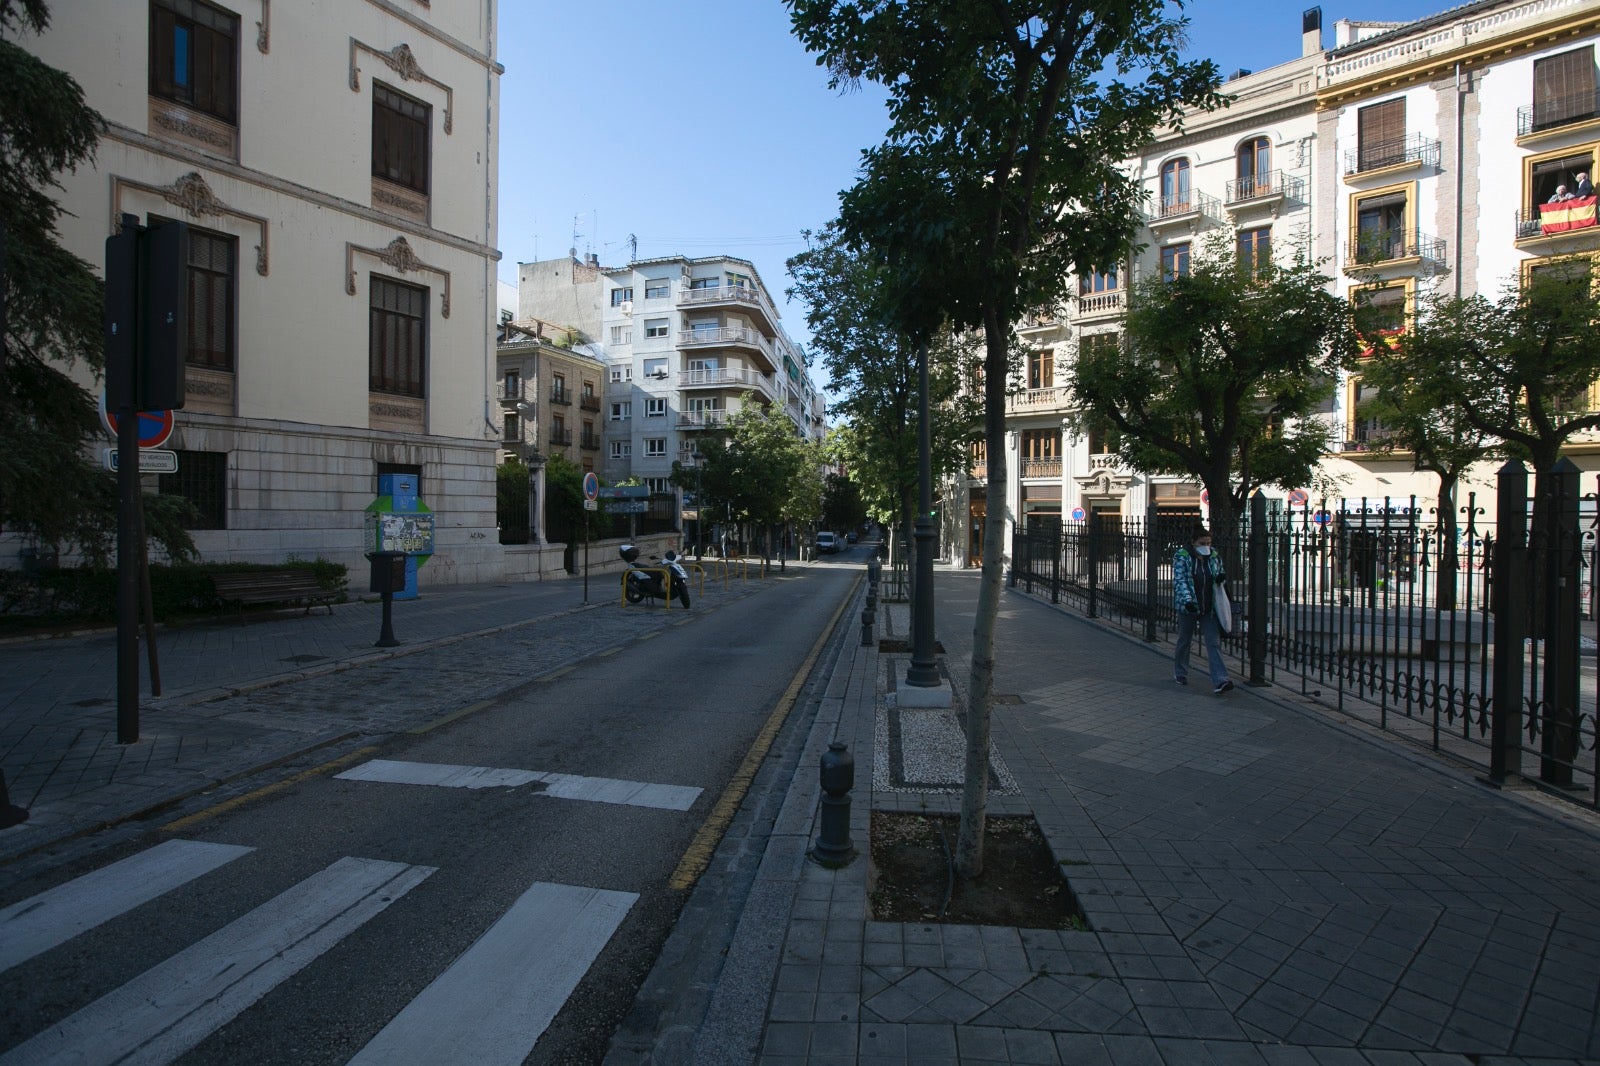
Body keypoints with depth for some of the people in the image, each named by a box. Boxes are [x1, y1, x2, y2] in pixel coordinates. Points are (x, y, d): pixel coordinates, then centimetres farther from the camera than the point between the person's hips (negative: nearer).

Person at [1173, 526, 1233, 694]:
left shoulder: (1214, 557, 7)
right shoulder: (1181, 557, -7)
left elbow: (1219, 577, 20)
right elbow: (1180, 580, -16)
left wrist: (1220, 579, -5)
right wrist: (1187, 600, -29)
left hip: (1209, 609, 3)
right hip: (1187, 607, -3)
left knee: (1214, 643, -6)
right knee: (1184, 640, 11)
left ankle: (1220, 681, -12)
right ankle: (1179, 673, 31)